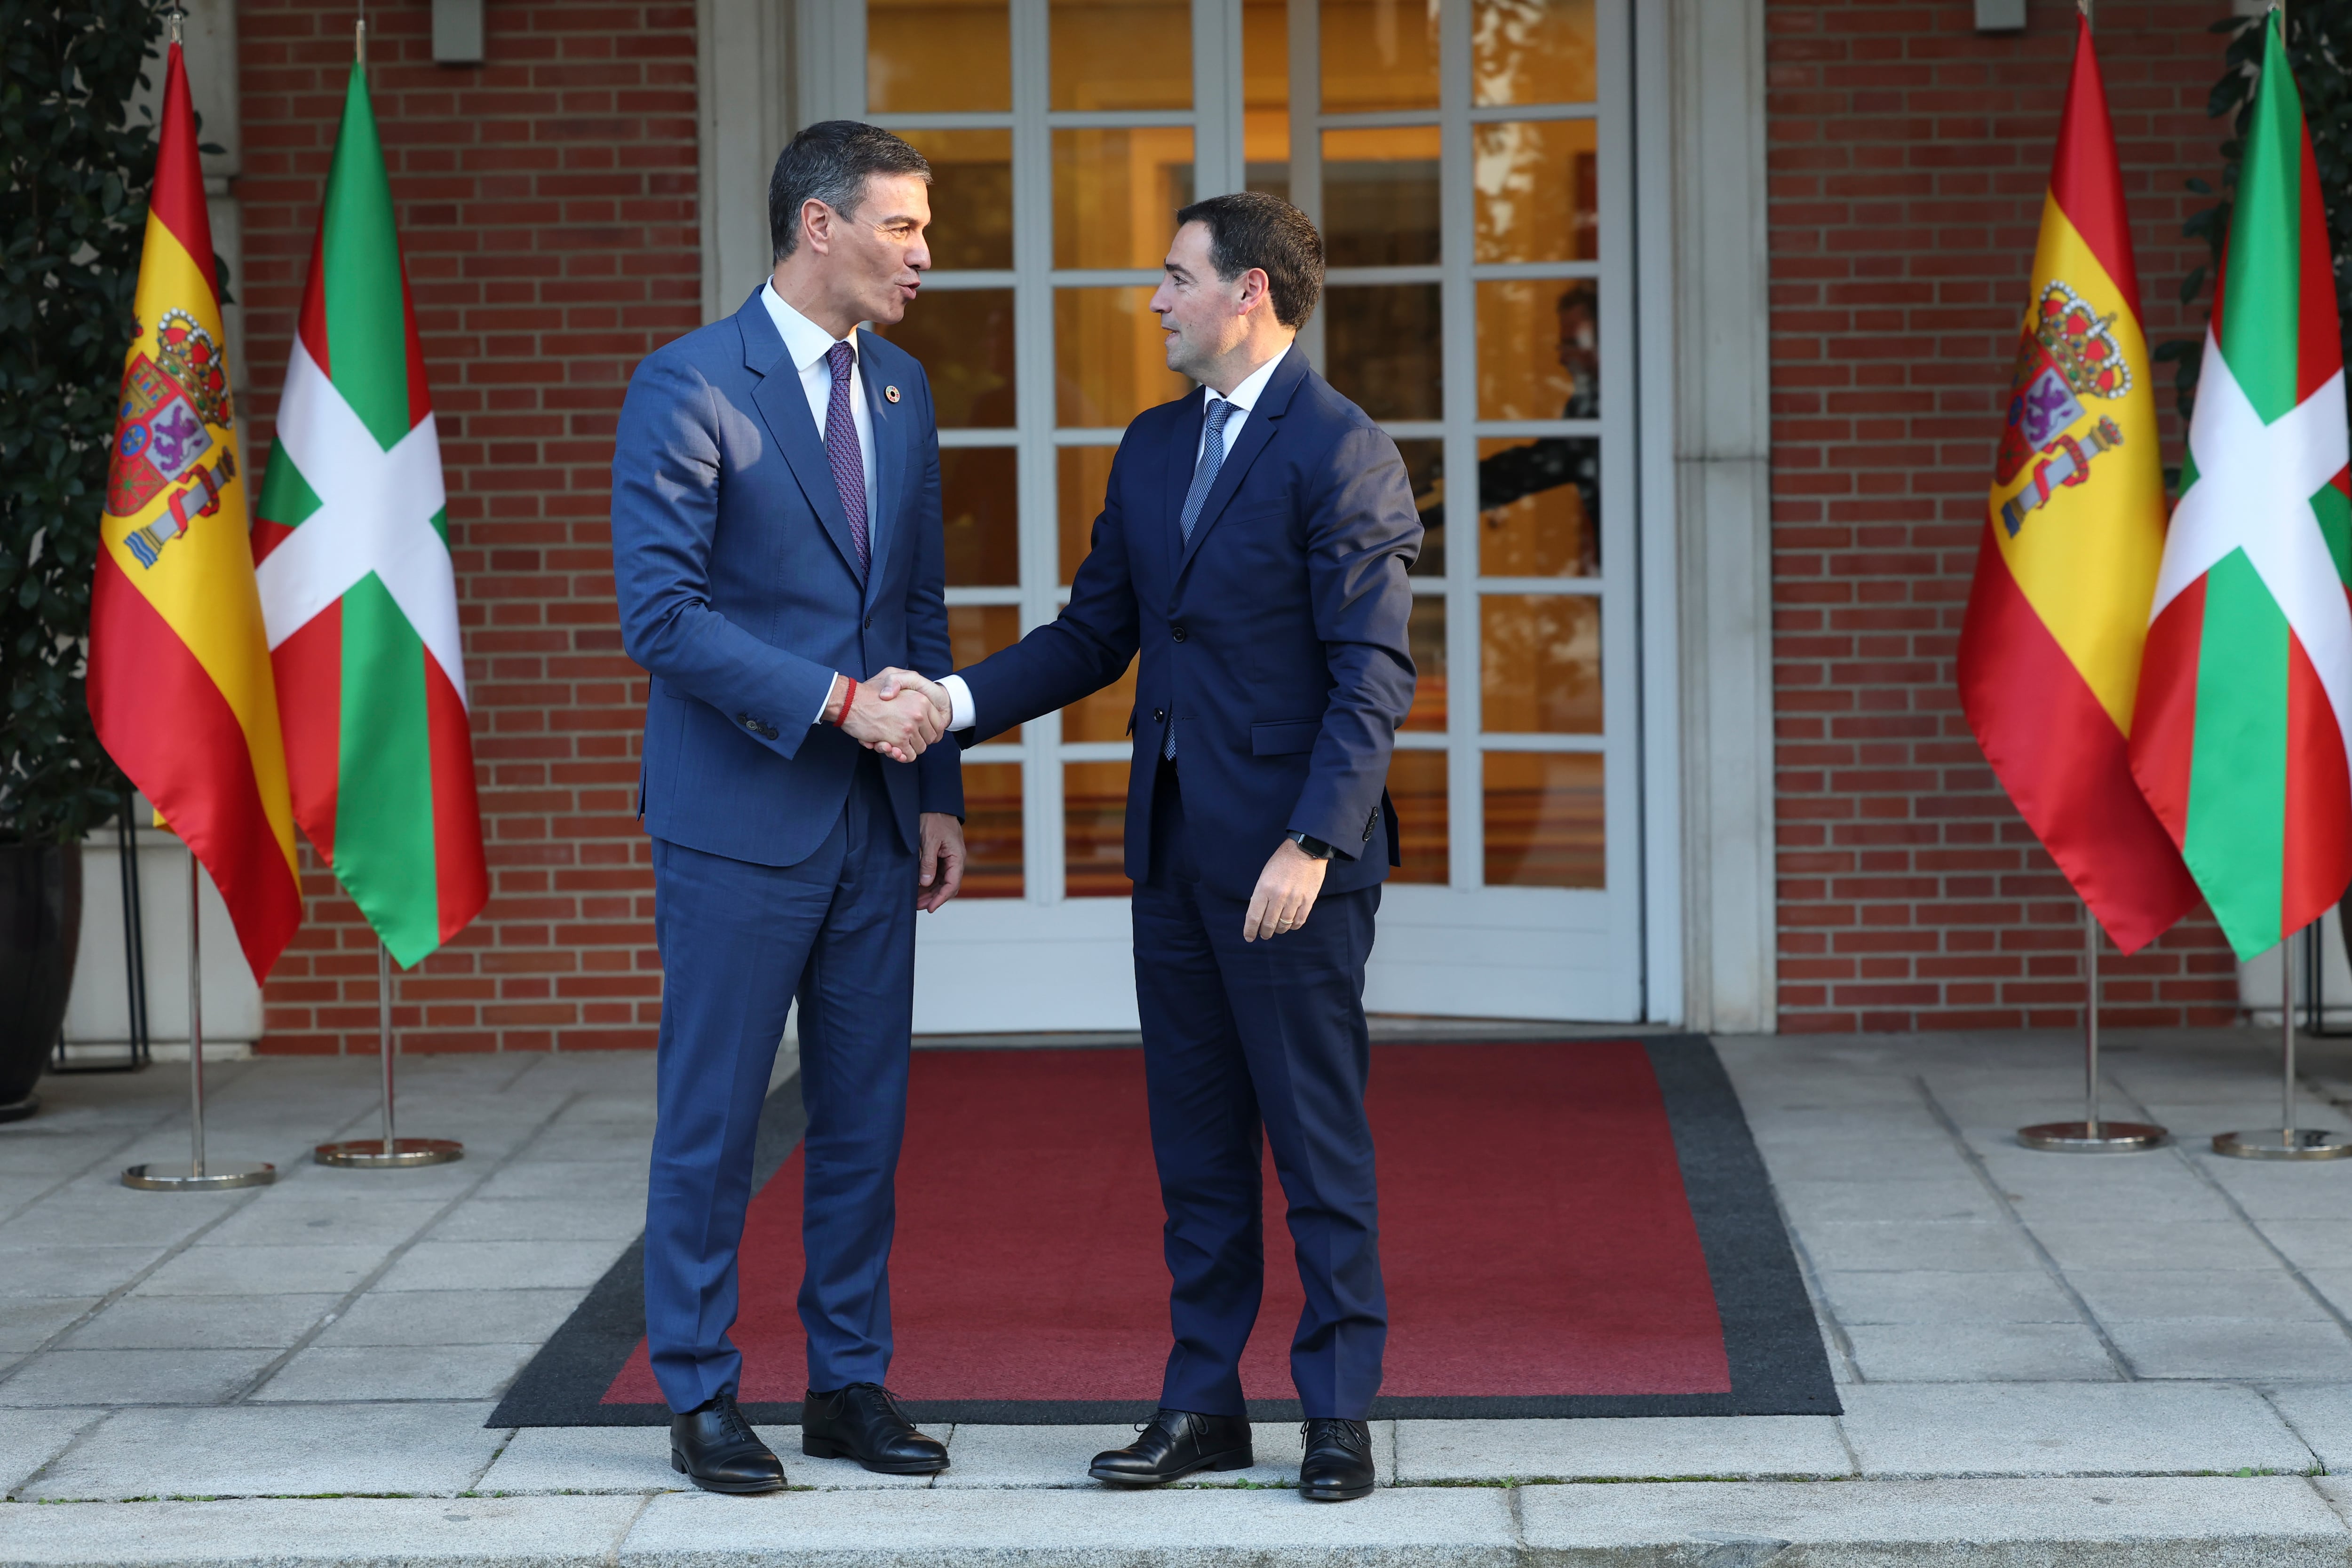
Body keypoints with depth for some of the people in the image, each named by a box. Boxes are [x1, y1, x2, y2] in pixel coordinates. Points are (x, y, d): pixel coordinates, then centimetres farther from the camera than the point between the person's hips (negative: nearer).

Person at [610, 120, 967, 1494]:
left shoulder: (900, 390, 12)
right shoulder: (690, 387, -10)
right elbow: (662, 615, -16)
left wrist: (941, 792, 12)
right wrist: (838, 701, -18)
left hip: (874, 817, 7)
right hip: (740, 818, -6)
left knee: (867, 1113, 10)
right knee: (714, 1120, 2)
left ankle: (851, 1382, 20)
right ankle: (701, 1397, 11)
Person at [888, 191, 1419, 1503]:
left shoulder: (1343, 452, -11)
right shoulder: (1153, 449, 14)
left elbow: (1372, 675, -15)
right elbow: (1097, 634, 15)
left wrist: (1313, 844, -21)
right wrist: (958, 701, 1)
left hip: (1290, 851, -8)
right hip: (1174, 845, 8)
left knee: (1319, 1138, 0)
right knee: (1196, 1145, 12)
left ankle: (1340, 1413, 8)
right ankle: (1205, 1405, 20)